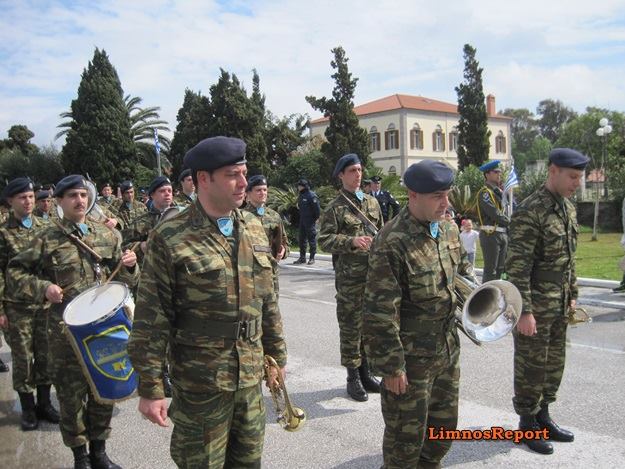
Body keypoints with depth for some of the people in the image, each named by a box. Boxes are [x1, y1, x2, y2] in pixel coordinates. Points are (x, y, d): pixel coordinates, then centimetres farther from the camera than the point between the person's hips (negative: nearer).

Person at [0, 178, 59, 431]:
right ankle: (28, 408, 20)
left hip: (46, 303, 3)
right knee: (23, 358, 5)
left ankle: (44, 403, 25)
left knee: (45, 355, 9)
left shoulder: (44, 227, 6)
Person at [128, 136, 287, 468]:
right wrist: (150, 388, -12)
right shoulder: (170, 238, -13)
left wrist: (277, 354, 14)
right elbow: (151, 320, -13)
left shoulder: (254, 228, 5)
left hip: (251, 376, 5)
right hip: (200, 382, -5)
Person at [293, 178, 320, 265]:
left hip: (310, 221, -9)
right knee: (302, 239, 11)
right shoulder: (300, 196, 12)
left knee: (311, 238, -3)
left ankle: (312, 258, 3)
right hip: (302, 220, 9)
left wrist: (316, 218, -9)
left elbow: (317, 209, -14)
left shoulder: (311, 196, -14)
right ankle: (302, 257, 19)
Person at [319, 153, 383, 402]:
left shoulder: (372, 202, 13)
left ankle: (365, 372, 27)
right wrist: (352, 241, -24)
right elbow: (325, 239, -12)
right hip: (350, 276, -6)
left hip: (375, 272, 6)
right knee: (351, 327, 2)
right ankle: (353, 378, 14)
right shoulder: (334, 208, -5)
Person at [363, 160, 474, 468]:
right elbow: (380, 312, -22)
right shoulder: (392, 243, -23)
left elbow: (462, 266, 22)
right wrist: (390, 366, -18)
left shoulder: (449, 228, 2)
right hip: (411, 359, -7)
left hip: (448, 350, 8)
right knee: (406, 436, 10)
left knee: (444, 425, 23)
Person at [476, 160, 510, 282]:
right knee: (490, 270, -6)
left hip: (503, 233, 9)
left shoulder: (498, 191, 18)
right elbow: (494, 213, -18)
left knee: (500, 267, 14)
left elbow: (502, 212, 16)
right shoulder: (484, 192, -11)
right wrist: (510, 222, -7)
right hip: (490, 234, -9)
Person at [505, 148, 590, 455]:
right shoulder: (530, 212, -18)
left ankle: (543, 416, 33)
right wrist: (524, 311, -21)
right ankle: (527, 425, 21)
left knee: (554, 365, 17)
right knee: (531, 367, 5)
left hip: (559, 306, 8)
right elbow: (517, 267, -20)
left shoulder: (568, 208, 9)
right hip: (536, 306, -8)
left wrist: (572, 295, 17)